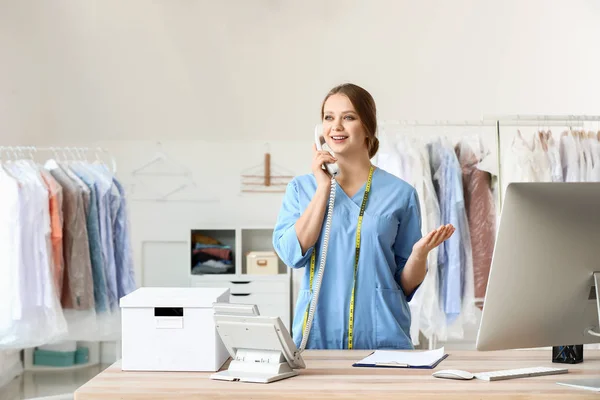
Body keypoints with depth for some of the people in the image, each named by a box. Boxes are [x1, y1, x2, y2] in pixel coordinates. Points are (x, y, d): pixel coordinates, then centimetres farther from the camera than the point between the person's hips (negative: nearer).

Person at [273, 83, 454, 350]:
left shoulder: (400, 193, 2)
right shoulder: (301, 188, 7)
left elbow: (407, 285, 6)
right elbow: (292, 253, -9)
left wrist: (420, 253, -14)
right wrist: (324, 187, -7)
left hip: (382, 338, -1)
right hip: (317, 335, 1)